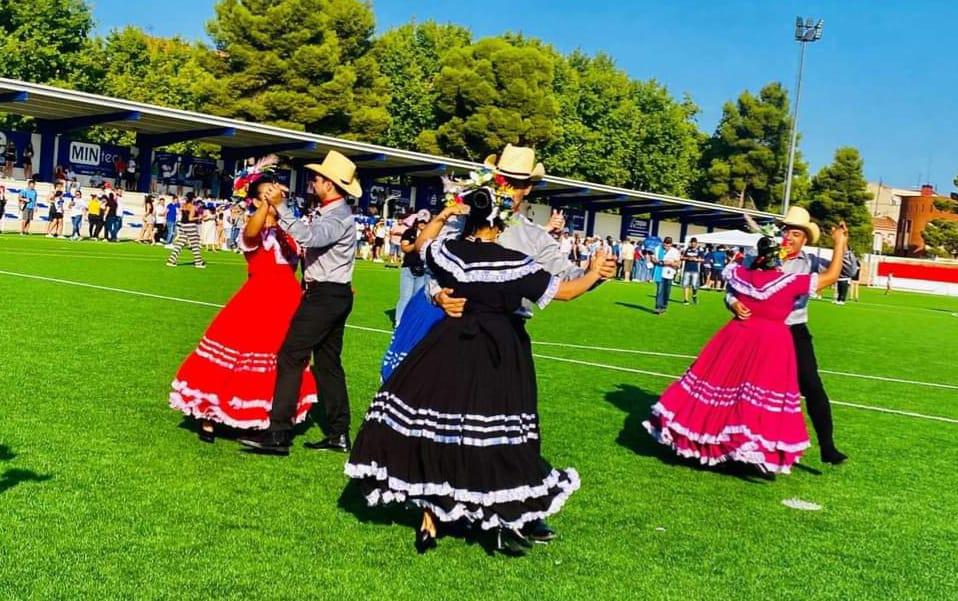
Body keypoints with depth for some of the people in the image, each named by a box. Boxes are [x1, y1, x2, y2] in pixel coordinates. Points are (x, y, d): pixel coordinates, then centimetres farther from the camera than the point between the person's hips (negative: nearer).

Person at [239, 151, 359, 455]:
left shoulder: (339, 217, -17)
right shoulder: (332, 212, 14)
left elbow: (308, 237, -32)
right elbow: (313, 240, 18)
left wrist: (281, 207, -31)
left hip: (325, 296, -10)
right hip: (333, 295, 10)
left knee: (290, 357, -11)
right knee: (328, 362, 12)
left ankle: (278, 434, -12)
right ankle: (339, 433, 16)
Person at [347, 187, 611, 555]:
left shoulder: (448, 252, -2)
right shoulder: (515, 263, -10)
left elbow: (420, 244, 22)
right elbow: (564, 291, -4)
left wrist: (443, 214, 25)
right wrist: (593, 274, 12)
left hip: (451, 352, 2)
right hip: (499, 358, -2)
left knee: (433, 431, 9)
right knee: (498, 438, 6)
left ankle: (430, 522, 13)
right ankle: (504, 521, 14)